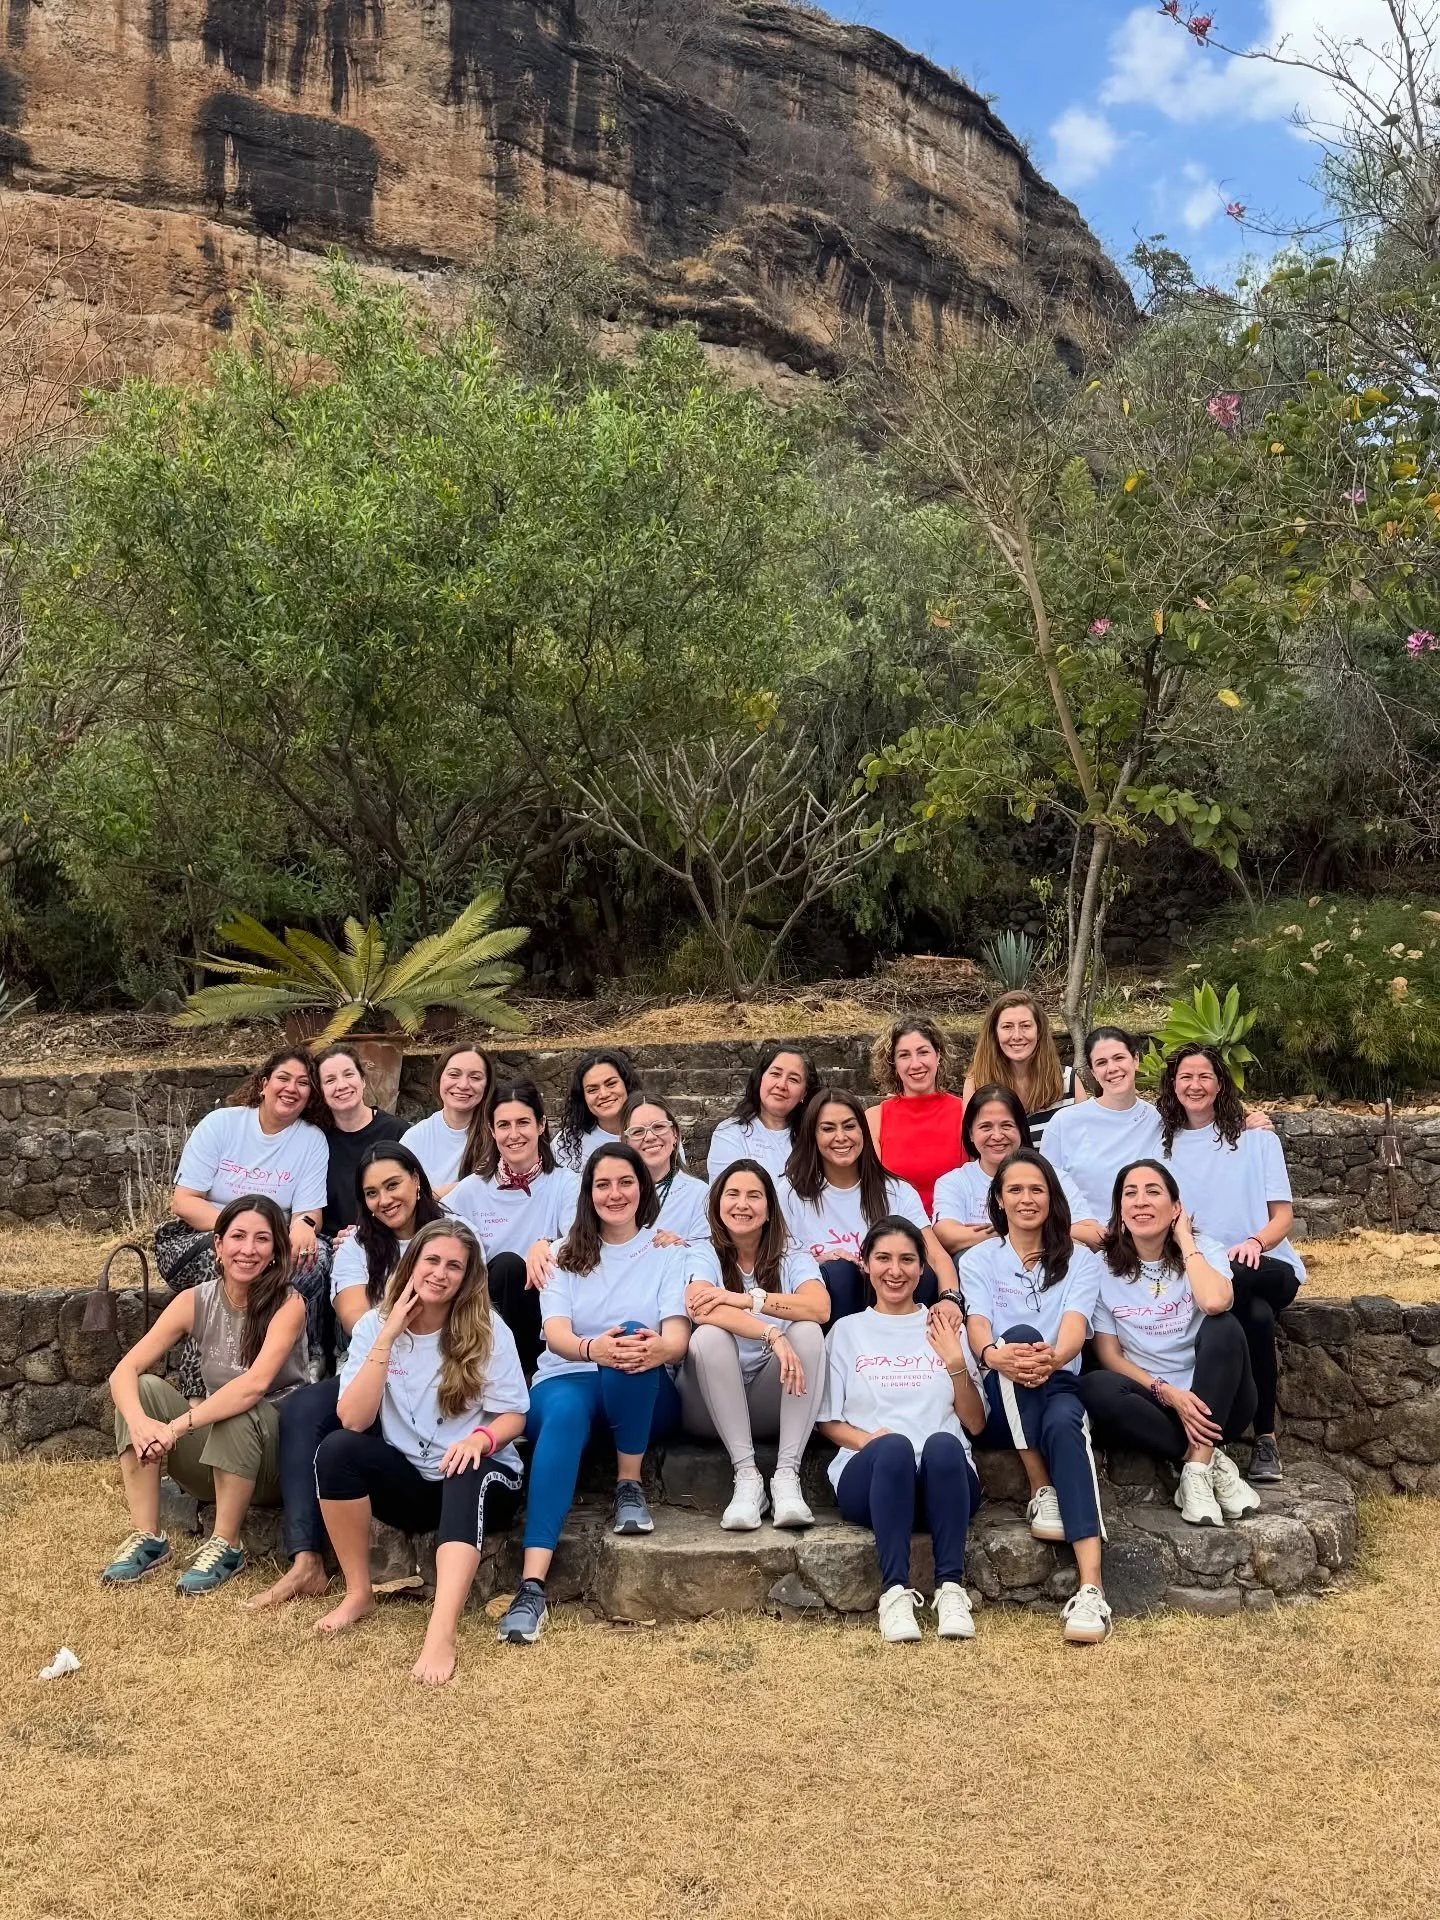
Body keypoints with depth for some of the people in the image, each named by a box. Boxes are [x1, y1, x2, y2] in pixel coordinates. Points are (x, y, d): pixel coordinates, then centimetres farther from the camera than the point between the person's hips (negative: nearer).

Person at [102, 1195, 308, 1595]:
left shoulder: (287, 1303, -17)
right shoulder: (195, 1301, -6)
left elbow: (255, 1384, -33)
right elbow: (124, 1372, -14)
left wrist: (176, 1427, -38)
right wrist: (139, 1421, -34)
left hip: (274, 1450, -4)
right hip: (214, 1464, 4)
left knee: (239, 1412, -34)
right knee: (145, 1388, -16)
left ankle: (226, 1546, -17)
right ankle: (147, 1537, -12)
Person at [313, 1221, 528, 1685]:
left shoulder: (488, 1331, -7)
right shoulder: (374, 1325, -4)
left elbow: (513, 1416, -6)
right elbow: (353, 1420, -16)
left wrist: (480, 1438, -29)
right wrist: (387, 1338, -23)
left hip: (480, 1477, -2)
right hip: (407, 1480, 2)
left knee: (467, 1476, -37)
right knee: (336, 1449, -25)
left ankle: (442, 1634, -49)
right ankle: (359, 1593, -10)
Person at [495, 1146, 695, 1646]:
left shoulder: (672, 1254, 8)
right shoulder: (564, 1255, 11)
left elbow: (677, 1337, -8)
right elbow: (556, 1334, -6)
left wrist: (658, 1349, -35)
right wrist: (593, 1349, -32)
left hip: (642, 1394, 0)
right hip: (566, 1380, 1)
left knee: (634, 1336, -34)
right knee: (564, 1415, -37)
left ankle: (629, 1487, -19)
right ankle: (532, 1585, -48)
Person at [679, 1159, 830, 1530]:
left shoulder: (792, 1258, 5)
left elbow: (820, 1308, -18)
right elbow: (699, 1309, -23)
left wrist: (749, 1298, -29)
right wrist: (771, 1334, -37)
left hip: (775, 1403, 1)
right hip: (713, 1407, -1)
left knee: (808, 1332, -24)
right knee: (709, 1335, -29)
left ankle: (787, 1475, -28)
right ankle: (746, 1477, -28)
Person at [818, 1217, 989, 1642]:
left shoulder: (945, 1331, 18)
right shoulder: (847, 1331, 16)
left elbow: (976, 1424, 15)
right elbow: (828, 1421, 11)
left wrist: (957, 1364, -1)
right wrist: (868, 1439, -10)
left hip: (943, 1479, 1)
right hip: (869, 1475, -1)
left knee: (942, 1444, -35)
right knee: (893, 1446, -36)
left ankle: (951, 1588, -32)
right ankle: (895, 1591, -35)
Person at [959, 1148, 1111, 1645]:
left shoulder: (1079, 1260, 10)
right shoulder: (978, 1260, 10)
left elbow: (1074, 1327, -11)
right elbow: (977, 1325, -10)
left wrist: (1053, 1357, -35)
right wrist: (993, 1354, -35)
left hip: (1060, 1387, 0)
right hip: (1000, 1400, 0)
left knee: (1063, 1426, -37)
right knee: (1021, 1335, -33)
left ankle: (1091, 1588, -47)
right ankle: (1041, 1492, -25)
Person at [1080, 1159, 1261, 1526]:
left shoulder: (1205, 1250, -1)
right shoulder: (1104, 1268, 0)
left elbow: (1215, 1303, -26)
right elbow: (1108, 1354, -3)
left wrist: (1185, 1241, -11)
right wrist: (1167, 1393, -18)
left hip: (1214, 1400, 0)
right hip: (1152, 1400, 0)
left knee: (1223, 1327, -30)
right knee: (1095, 1388, -31)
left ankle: (1197, 1468, -27)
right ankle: (1211, 1461, -19)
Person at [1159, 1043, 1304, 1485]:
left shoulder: (1256, 1137, 6)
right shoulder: (1163, 1143, 11)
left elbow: (1283, 1215, 1)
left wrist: (1255, 1243, -21)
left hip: (1265, 1268, -1)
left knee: (1229, 1281, -37)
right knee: (1255, 1317, -34)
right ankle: (1264, 1435, -18)